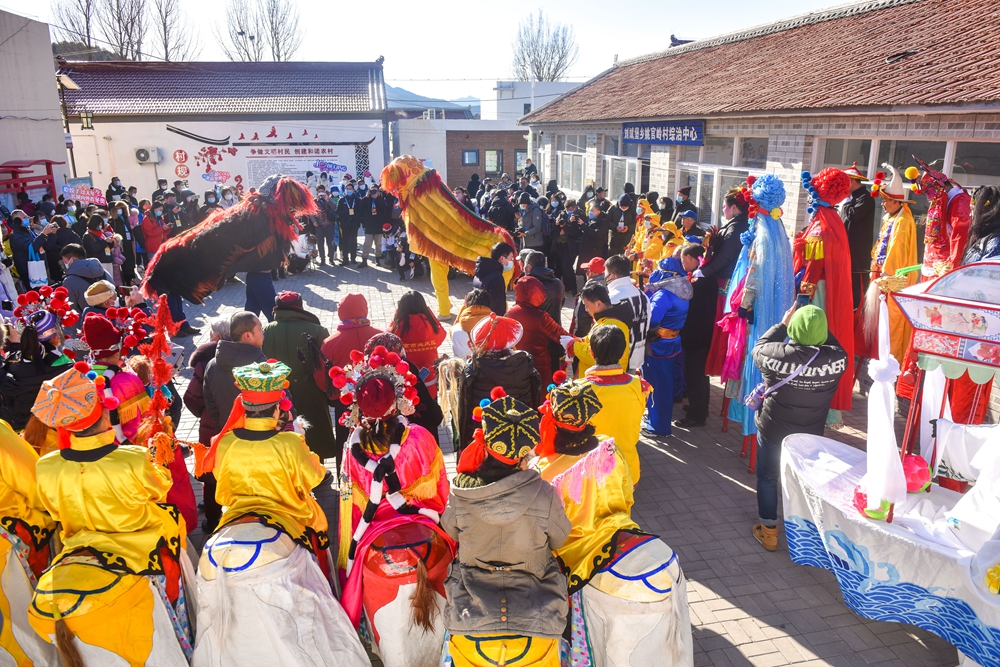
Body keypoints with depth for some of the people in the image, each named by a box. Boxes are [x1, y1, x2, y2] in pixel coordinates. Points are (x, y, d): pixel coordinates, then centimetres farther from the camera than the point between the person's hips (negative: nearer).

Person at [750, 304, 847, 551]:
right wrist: (818, 328, -1)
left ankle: (768, 531, 28)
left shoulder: (777, 355, -26)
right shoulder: (837, 359, -21)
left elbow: (758, 348, -3)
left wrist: (782, 324, 2)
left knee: (767, 478, 18)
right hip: (811, 435, 2)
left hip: (772, 430, -2)